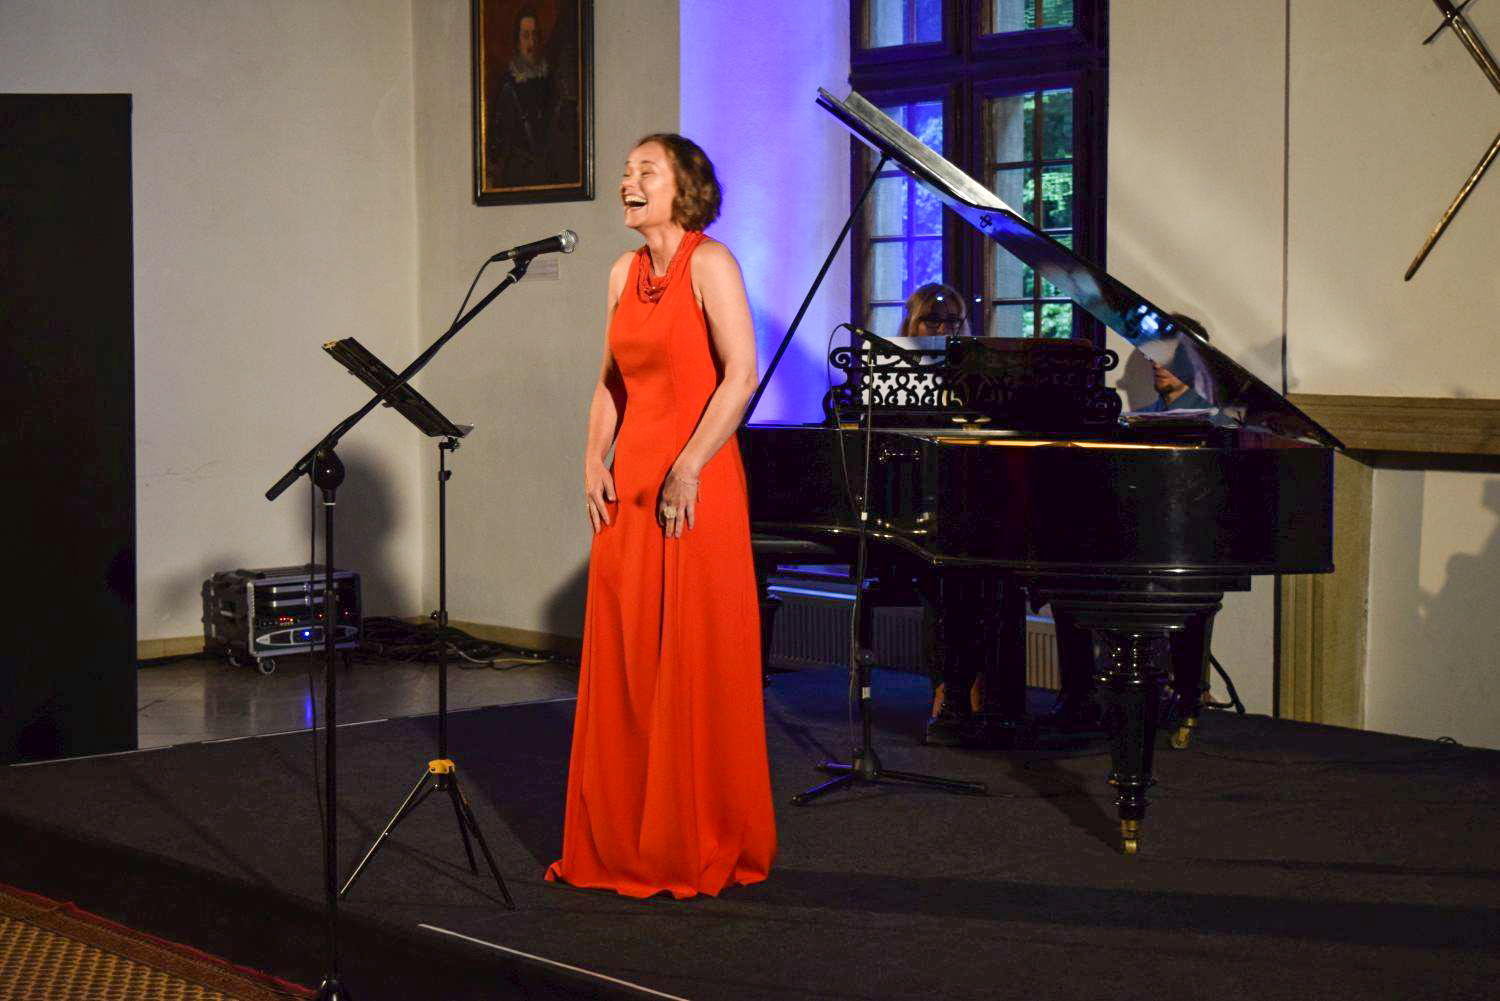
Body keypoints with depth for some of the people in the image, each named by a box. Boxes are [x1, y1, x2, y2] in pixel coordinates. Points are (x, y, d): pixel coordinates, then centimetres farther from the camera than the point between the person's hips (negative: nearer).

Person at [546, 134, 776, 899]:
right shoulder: (625, 273, 14)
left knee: (696, 665, -3)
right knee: (624, 663, 8)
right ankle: (622, 844, 16)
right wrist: (594, 460, 6)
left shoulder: (707, 263, -7)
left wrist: (688, 469, -17)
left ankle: (705, 850, 8)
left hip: (694, 491, -7)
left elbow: (741, 375, -15)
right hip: (629, 488, 7)